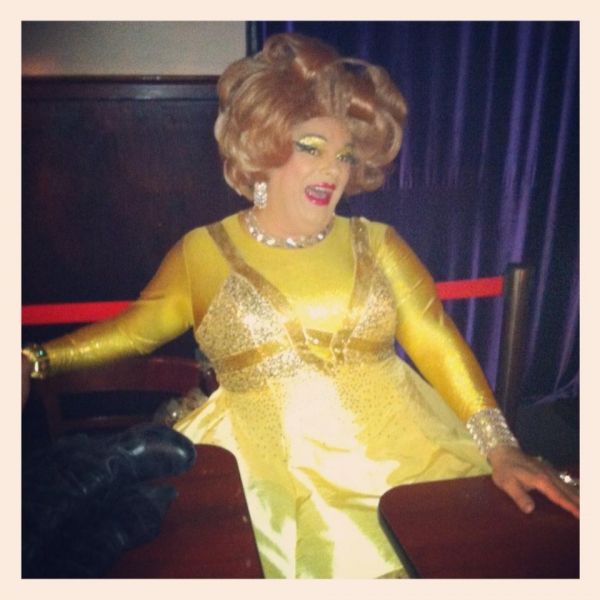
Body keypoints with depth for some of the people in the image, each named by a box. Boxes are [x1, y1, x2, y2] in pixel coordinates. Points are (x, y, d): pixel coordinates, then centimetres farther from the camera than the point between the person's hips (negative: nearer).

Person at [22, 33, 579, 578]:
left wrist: (499, 445, -10)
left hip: (402, 446, 3)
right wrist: (37, 359, -7)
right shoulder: (203, 252, 6)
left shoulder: (376, 244, 9)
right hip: (267, 461, -2)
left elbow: (437, 344, 1)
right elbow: (132, 330, 8)